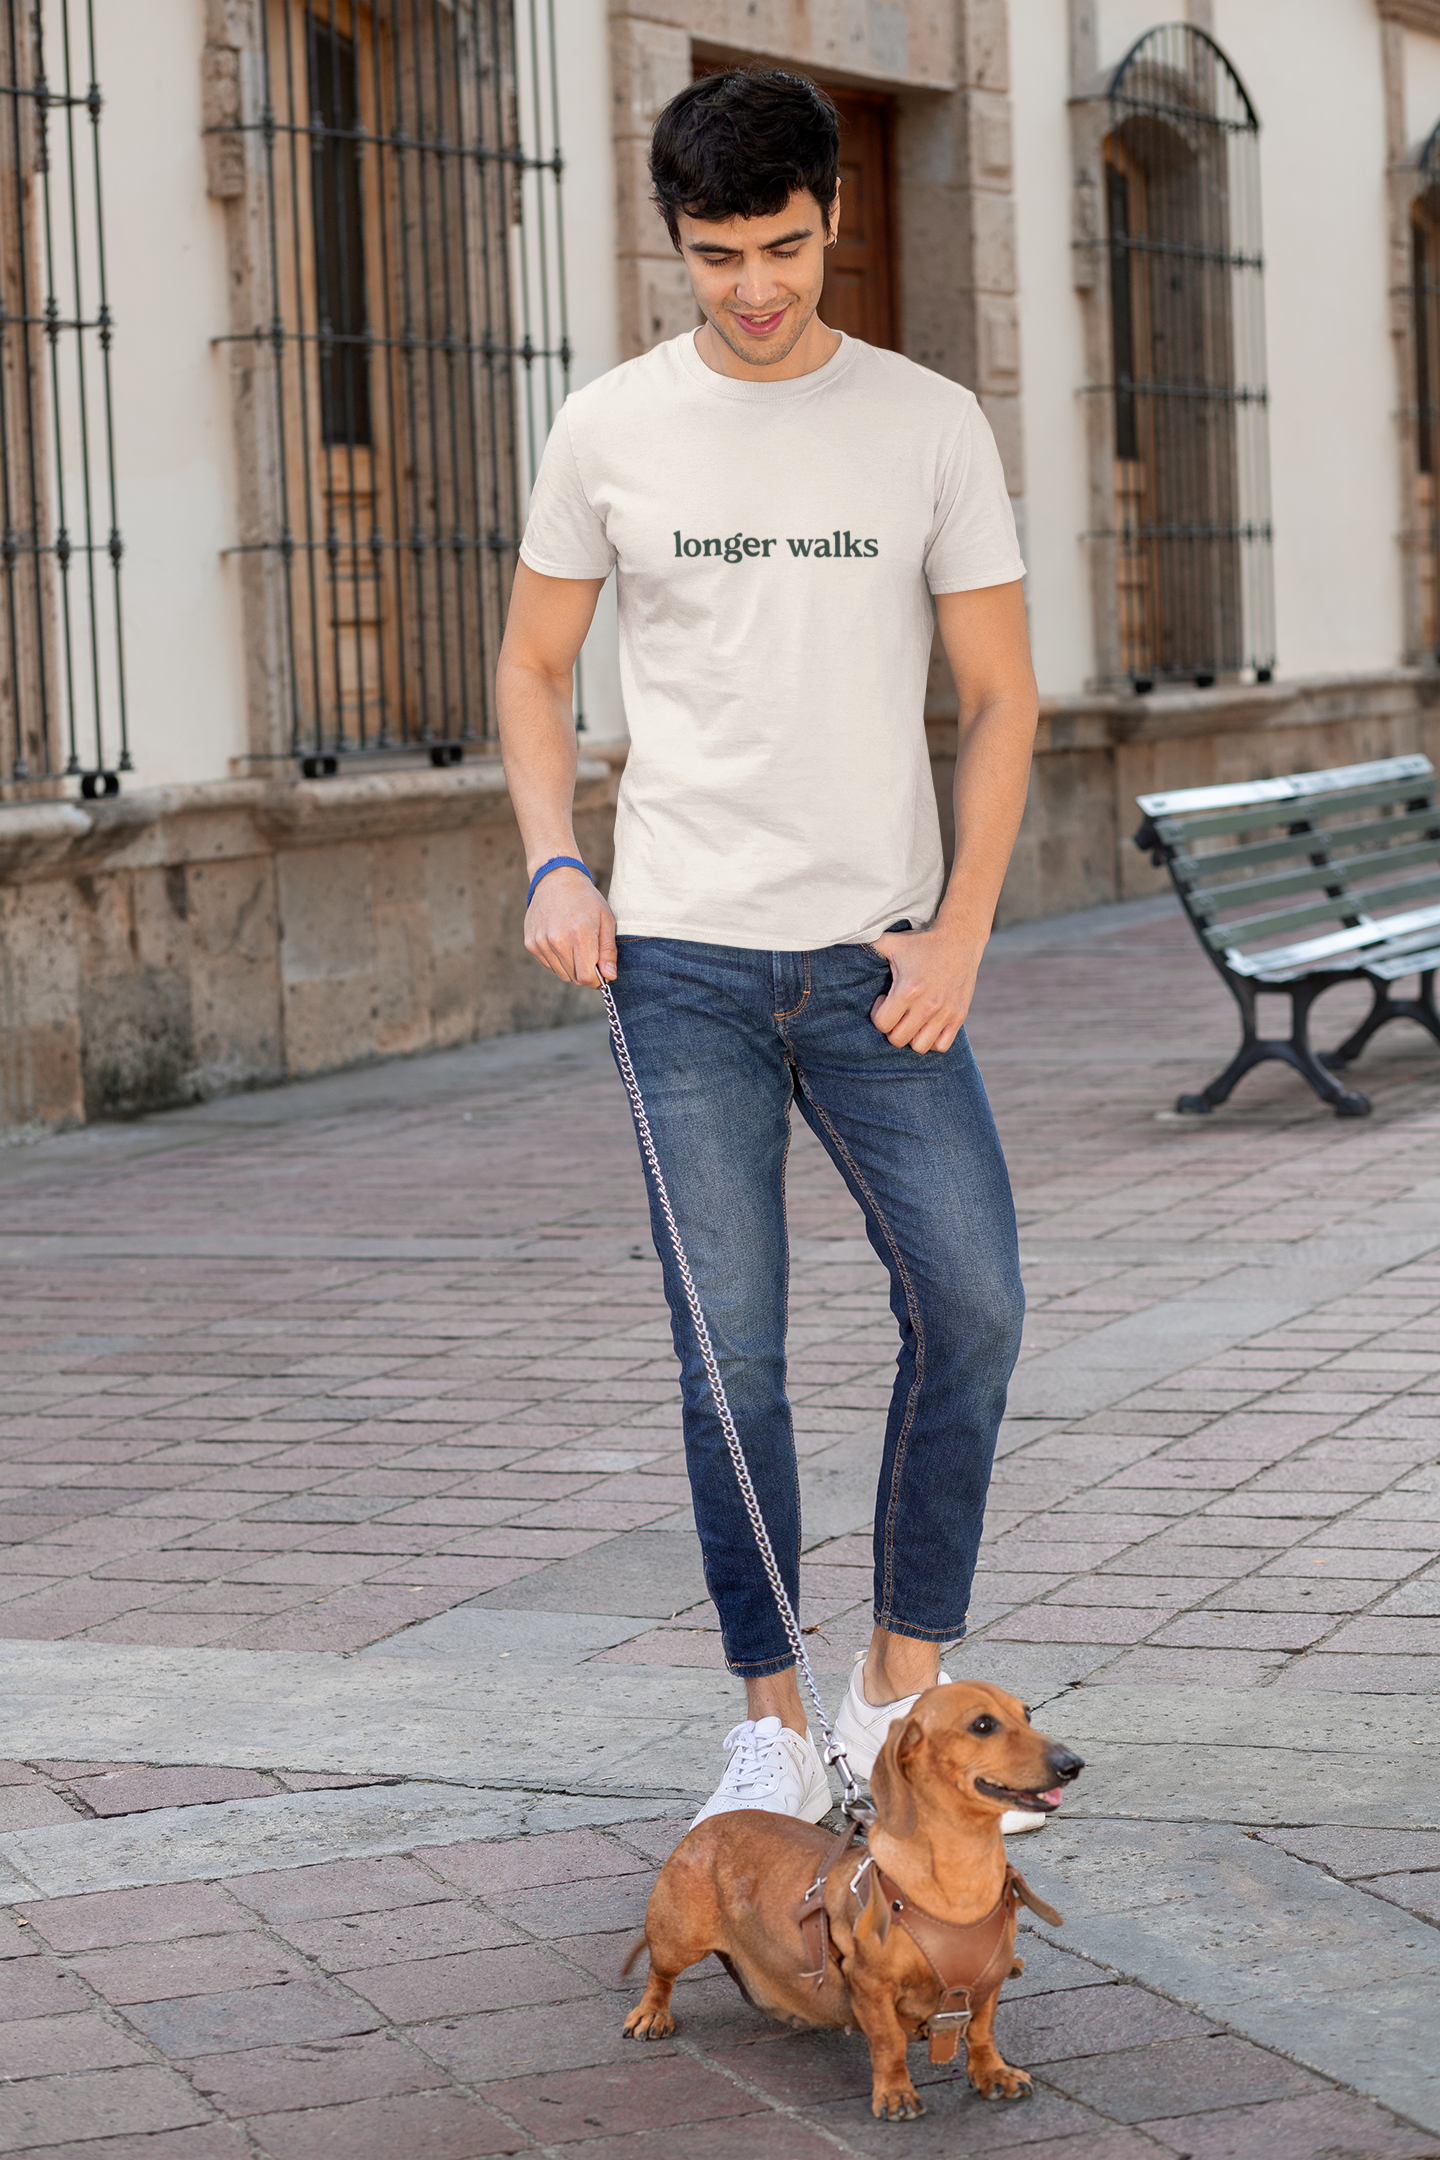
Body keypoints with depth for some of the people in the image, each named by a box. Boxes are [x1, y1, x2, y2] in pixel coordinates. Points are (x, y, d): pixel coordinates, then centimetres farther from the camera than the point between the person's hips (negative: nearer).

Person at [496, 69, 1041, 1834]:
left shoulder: (930, 426, 3)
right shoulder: (610, 430, 4)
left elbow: (1000, 697, 5)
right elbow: (533, 666, 14)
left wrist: (960, 933, -5)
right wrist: (553, 863, -2)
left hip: (876, 957, 1)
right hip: (682, 956, 0)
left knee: (972, 1303, -8)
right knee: (729, 1355, -1)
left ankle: (903, 1692, 8)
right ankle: (772, 1724, 10)